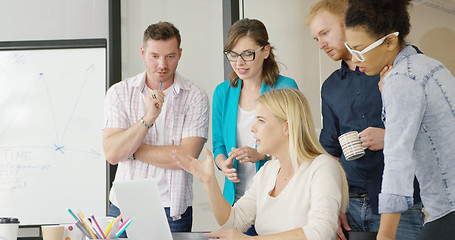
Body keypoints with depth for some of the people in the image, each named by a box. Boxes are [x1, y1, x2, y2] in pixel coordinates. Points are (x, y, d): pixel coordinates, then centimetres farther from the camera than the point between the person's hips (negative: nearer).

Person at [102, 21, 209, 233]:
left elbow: (186, 156, -12)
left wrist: (131, 150, -7)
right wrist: (148, 118, -19)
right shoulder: (119, 93, 3)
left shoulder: (195, 97, -3)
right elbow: (112, 154, -8)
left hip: (172, 211, -1)